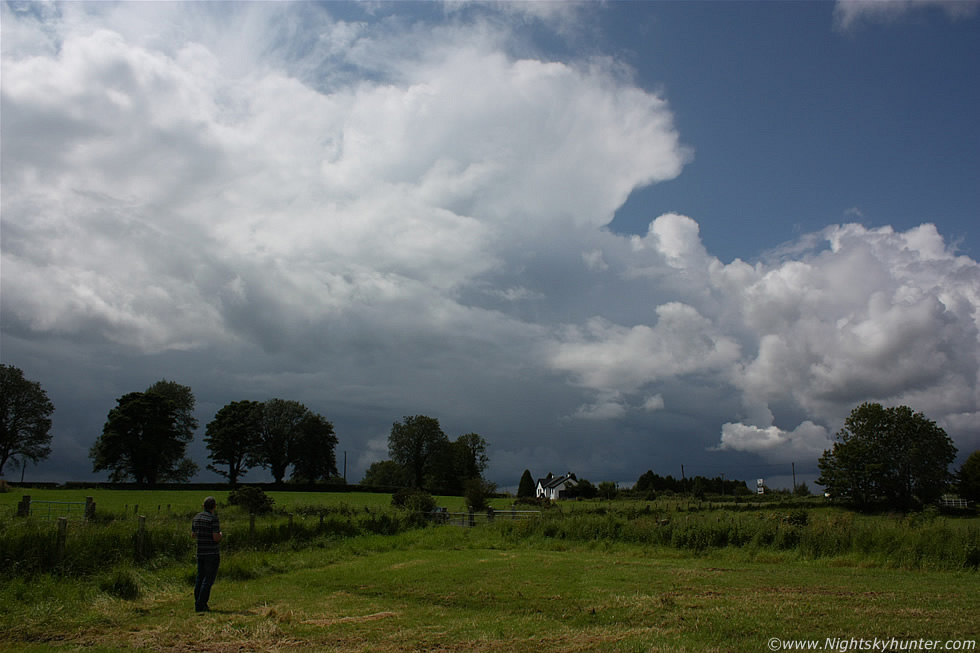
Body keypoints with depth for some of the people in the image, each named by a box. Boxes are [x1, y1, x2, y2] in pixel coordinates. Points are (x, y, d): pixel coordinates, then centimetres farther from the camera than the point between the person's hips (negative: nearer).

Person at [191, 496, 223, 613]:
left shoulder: (196, 517, 7)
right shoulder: (213, 518, -16)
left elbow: (193, 535, 17)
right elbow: (216, 538, -19)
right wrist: (220, 534, 2)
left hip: (200, 553, 7)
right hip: (212, 553, -7)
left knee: (200, 578, 14)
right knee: (208, 579, -2)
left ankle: (197, 604, 17)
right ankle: (201, 605, -5)